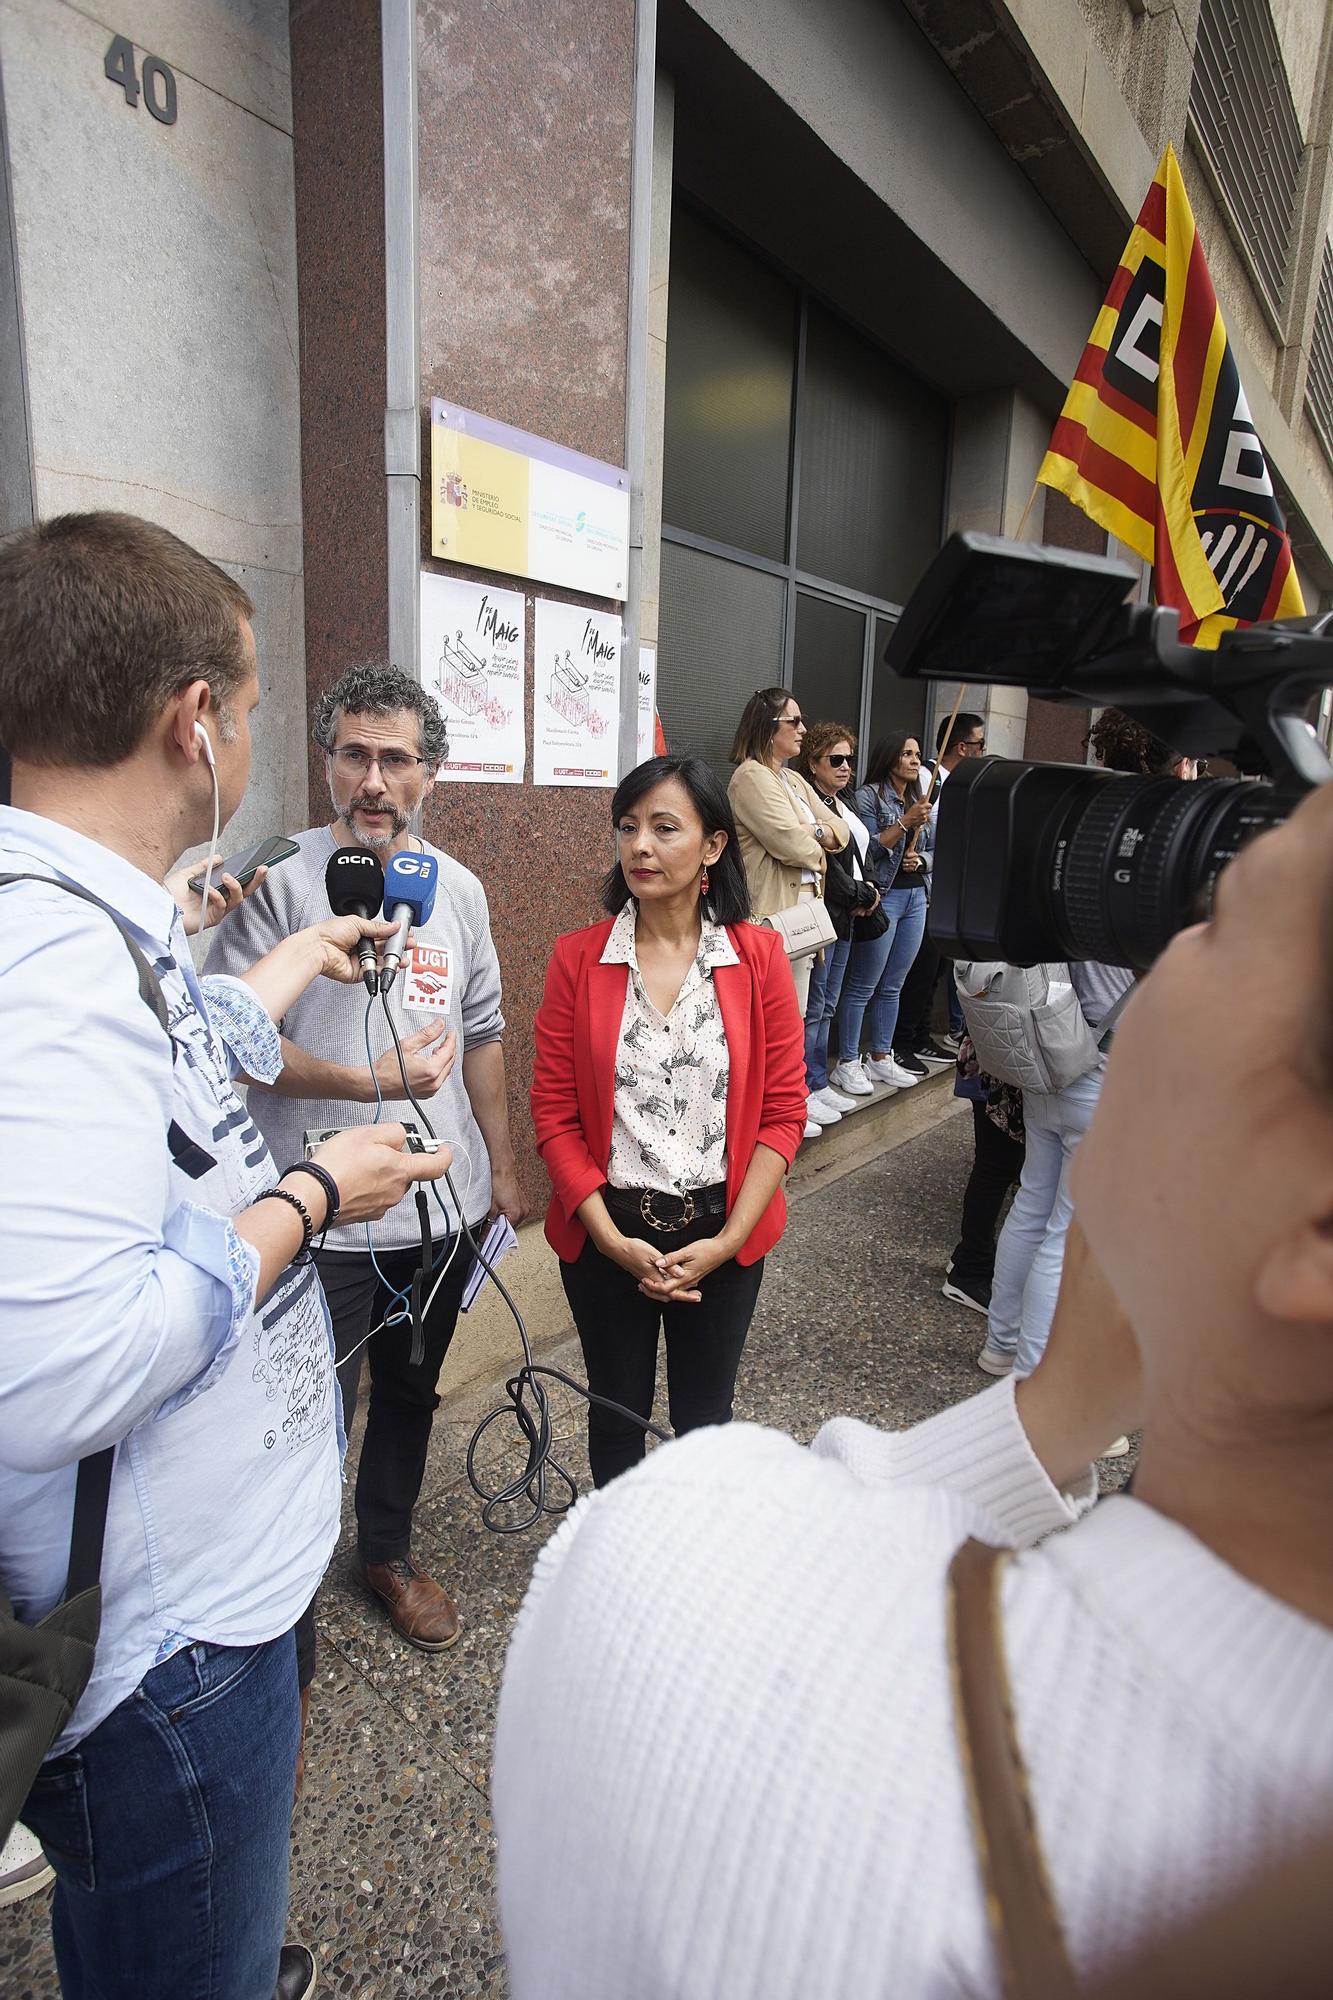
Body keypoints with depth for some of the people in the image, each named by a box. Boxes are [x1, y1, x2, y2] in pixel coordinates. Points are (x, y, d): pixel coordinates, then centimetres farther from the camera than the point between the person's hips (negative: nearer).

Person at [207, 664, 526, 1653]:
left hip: (442, 1206, 5)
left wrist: (503, 1166, 12)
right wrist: (371, 1080, -22)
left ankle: (389, 1553, 47)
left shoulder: (459, 889, 5)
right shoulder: (280, 880, -11)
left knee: (410, 1394, 22)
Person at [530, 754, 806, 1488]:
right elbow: (553, 1113, -6)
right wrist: (613, 1240, -13)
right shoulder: (578, 958, -7)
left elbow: (783, 1110, -5)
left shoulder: (759, 957, -6)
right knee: (616, 1414, 20)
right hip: (605, 1236, 0)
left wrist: (727, 1240, -11)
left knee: (705, 1418, 19)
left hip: (722, 1234, 0)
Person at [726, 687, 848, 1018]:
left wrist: (814, 831, -7)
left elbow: (841, 829, 15)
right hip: (774, 912, -9)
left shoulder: (794, 780, 19)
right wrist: (819, 850, 2)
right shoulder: (751, 776, -10)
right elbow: (791, 843, -19)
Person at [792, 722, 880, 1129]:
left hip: (845, 917, 10)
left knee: (827, 1006, 14)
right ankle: (803, 1091, 4)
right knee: (812, 1007, -4)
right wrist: (862, 895, -9)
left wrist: (867, 894, 5)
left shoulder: (840, 804, 18)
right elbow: (824, 865, -19)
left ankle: (818, 1083, 22)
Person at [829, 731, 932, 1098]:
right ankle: (848, 1063, 3)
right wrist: (905, 823, -19)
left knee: (892, 986, 12)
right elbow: (867, 849, -13)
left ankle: (880, 1058, 21)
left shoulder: (918, 799, 17)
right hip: (883, 896, -7)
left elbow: (931, 851, 21)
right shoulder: (869, 796, -5)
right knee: (862, 986, -4)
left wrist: (920, 860, -1)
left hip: (916, 896, 8)